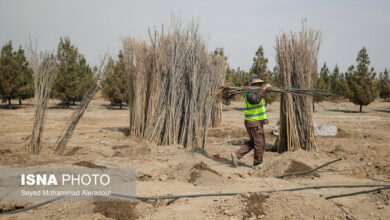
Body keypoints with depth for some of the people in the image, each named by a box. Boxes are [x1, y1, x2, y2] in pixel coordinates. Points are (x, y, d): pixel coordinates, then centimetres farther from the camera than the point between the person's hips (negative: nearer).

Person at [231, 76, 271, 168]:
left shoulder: (255, 93, 15)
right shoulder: (250, 94, -18)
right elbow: (256, 100, -40)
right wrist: (264, 89, -45)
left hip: (255, 122, 10)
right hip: (254, 123, -10)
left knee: (252, 142, 17)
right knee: (259, 143, 1)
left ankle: (237, 154, 12)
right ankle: (257, 163, 13)